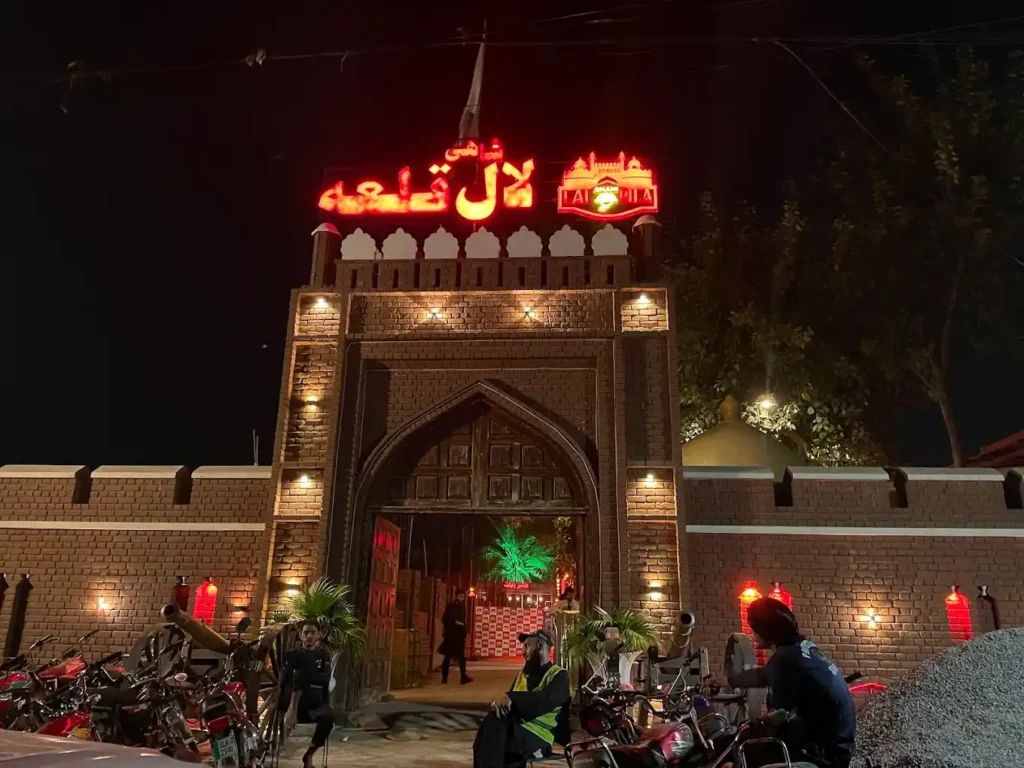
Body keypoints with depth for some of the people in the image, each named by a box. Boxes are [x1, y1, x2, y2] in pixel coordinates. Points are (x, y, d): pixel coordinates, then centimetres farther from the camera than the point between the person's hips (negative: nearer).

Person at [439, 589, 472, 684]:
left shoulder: (462, 607, 13)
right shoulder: (450, 606, -3)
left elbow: (463, 621, 15)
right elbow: (444, 620, -7)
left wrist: (464, 634, 6)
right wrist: (454, 622, -18)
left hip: (459, 635, 5)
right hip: (450, 635, -5)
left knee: (461, 657, -1)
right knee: (448, 657, 2)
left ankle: (463, 677, -4)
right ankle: (444, 676, 8)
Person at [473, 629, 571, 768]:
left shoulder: (559, 676, 1)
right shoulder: (523, 674, 23)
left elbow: (546, 700, -19)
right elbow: (509, 701, 16)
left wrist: (512, 698, -25)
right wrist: (499, 703, -9)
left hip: (538, 735, -6)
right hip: (515, 726, 6)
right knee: (492, 722, -26)